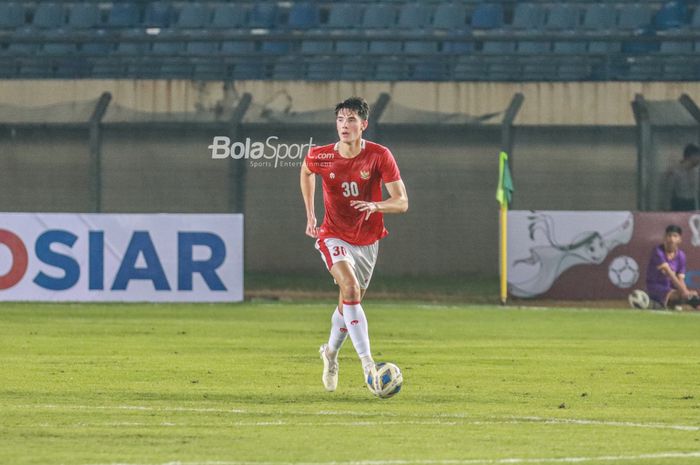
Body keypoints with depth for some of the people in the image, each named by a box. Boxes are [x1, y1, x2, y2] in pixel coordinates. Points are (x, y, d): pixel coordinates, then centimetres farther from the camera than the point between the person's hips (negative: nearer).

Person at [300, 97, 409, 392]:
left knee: (348, 304, 14)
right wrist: (310, 215, 12)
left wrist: (376, 206, -35)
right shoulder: (320, 157, -12)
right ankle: (367, 363, -33)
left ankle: (331, 352, 45)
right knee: (351, 289, -27)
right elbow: (306, 171, 15)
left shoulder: (380, 156, -15)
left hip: (367, 240, 2)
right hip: (334, 237, -2)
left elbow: (402, 202, -14)